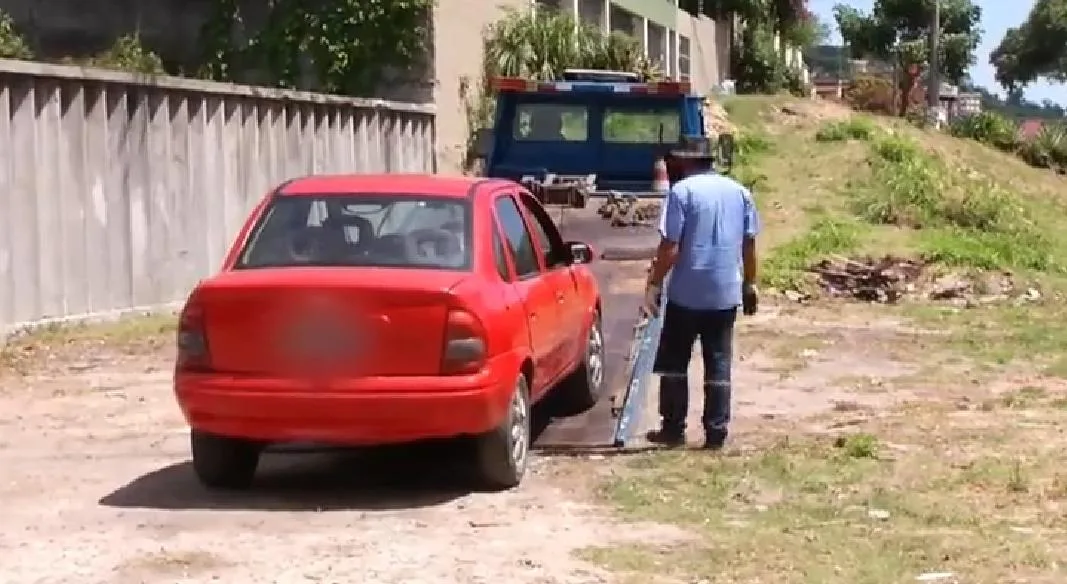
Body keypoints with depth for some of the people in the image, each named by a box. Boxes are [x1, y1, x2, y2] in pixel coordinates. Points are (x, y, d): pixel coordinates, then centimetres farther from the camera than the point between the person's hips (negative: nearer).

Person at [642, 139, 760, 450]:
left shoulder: (682, 191, -9)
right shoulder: (739, 191, 7)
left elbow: (670, 247, -13)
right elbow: (749, 244, 9)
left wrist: (654, 284, -6)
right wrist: (749, 284, 18)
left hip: (686, 292, -4)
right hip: (726, 293, 4)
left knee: (674, 361, 9)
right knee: (719, 364, 8)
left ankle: (674, 428, 13)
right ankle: (716, 433, 7)